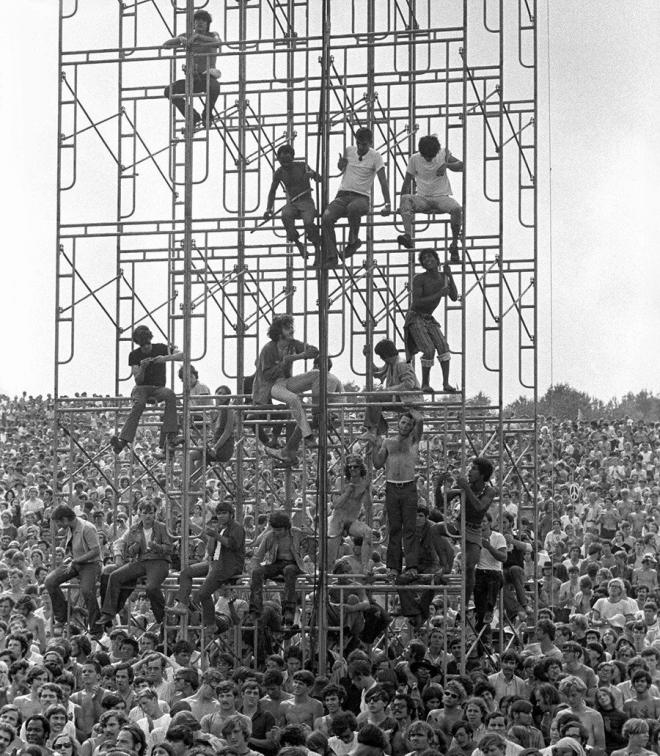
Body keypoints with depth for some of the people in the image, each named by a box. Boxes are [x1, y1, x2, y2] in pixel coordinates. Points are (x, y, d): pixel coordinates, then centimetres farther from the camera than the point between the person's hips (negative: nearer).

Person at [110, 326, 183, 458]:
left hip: (158, 388, 1)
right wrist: (142, 367, -22)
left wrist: (166, 358, -22)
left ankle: (169, 436, -43)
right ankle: (123, 441, -52)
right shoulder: (134, 355, 5)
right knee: (139, 404, -36)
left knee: (170, 395, -36)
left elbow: (183, 355, -7)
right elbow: (138, 380, -2)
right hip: (142, 388, -1)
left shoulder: (161, 349, 5)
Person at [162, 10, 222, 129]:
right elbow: (165, 45, -6)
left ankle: (207, 114, -9)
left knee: (214, 87, -40)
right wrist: (180, 39, -26)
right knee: (168, 91, -20)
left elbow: (219, 43, -28)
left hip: (208, 78, -3)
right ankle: (194, 118, -7)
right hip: (193, 79, 4)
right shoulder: (187, 36, 5)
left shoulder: (212, 35, -2)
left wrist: (197, 36, -38)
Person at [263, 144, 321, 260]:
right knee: (285, 215, -35)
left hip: (306, 202, -2)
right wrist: (269, 209, 0)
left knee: (308, 223, -33)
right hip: (291, 204, 2)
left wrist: (312, 174, -26)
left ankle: (317, 248, -11)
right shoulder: (279, 173, 2)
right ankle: (298, 243, -21)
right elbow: (272, 192, 12)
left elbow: (319, 179, -3)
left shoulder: (302, 166, -3)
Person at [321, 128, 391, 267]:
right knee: (326, 217, -26)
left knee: (353, 208, -41)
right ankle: (331, 256, -22)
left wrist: (387, 205, -22)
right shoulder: (348, 151, 9)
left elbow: (383, 181, -11)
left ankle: (353, 241, -18)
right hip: (342, 195, 3)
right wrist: (341, 164, 4)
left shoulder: (375, 157, -3)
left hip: (361, 197, -3)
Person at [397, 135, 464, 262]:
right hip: (422, 198, 0)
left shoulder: (443, 153, 3)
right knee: (406, 199, -32)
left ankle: (454, 245, -17)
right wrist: (402, 204, -6)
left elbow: (461, 165, 0)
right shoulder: (415, 159, 2)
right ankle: (408, 237, -45)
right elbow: (407, 183, 4)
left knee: (457, 209, -32)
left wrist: (446, 165, -20)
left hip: (441, 197, 0)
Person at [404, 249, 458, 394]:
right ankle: (425, 384, -5)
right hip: (414, 319, -6)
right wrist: (438, 295, -32)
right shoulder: (419, 278, -19)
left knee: (443, 346, -16)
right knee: (429, 350, -22)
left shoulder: (443, 277, 0)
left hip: (429, 320, 6)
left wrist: (450, 276, -21)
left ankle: (446, 383, -16)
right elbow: (416, 303, -26)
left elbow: (454, 298, -9)